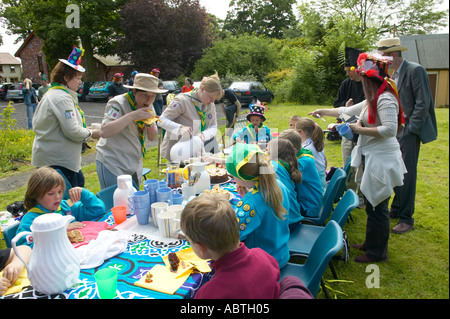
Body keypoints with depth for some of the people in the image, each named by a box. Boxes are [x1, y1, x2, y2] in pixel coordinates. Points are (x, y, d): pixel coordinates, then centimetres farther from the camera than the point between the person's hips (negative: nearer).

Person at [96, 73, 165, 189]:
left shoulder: (148, 106, 4)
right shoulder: (117, 104, -15)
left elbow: (152, 137, 8)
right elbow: (105, 132, -29)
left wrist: (150, 124, -14)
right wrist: (131, 116, -33)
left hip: (135, 166, 7)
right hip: (112, 165, -6)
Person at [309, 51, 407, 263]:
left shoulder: (385, 99, -17)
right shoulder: (373, 100, 14)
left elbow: (390, 129, -26)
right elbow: (349, 111, 25)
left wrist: (360, 129, -17)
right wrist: (323, 112, 30)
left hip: (382, 160, -10)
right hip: (372, 158, 10)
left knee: (377, 207, 0)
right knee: (372, 205, 18)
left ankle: (377, 252, 15)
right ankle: (371, 243, 32)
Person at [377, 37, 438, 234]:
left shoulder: (415, 70, -12)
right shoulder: (393, 74, 13)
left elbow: (423, 103, -15)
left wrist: (410, 129, -17)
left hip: (409, 131, -8)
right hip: (396, 130, 8)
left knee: (407, 174, -4)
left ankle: (407, 219, 5)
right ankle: (396, 210, 29)